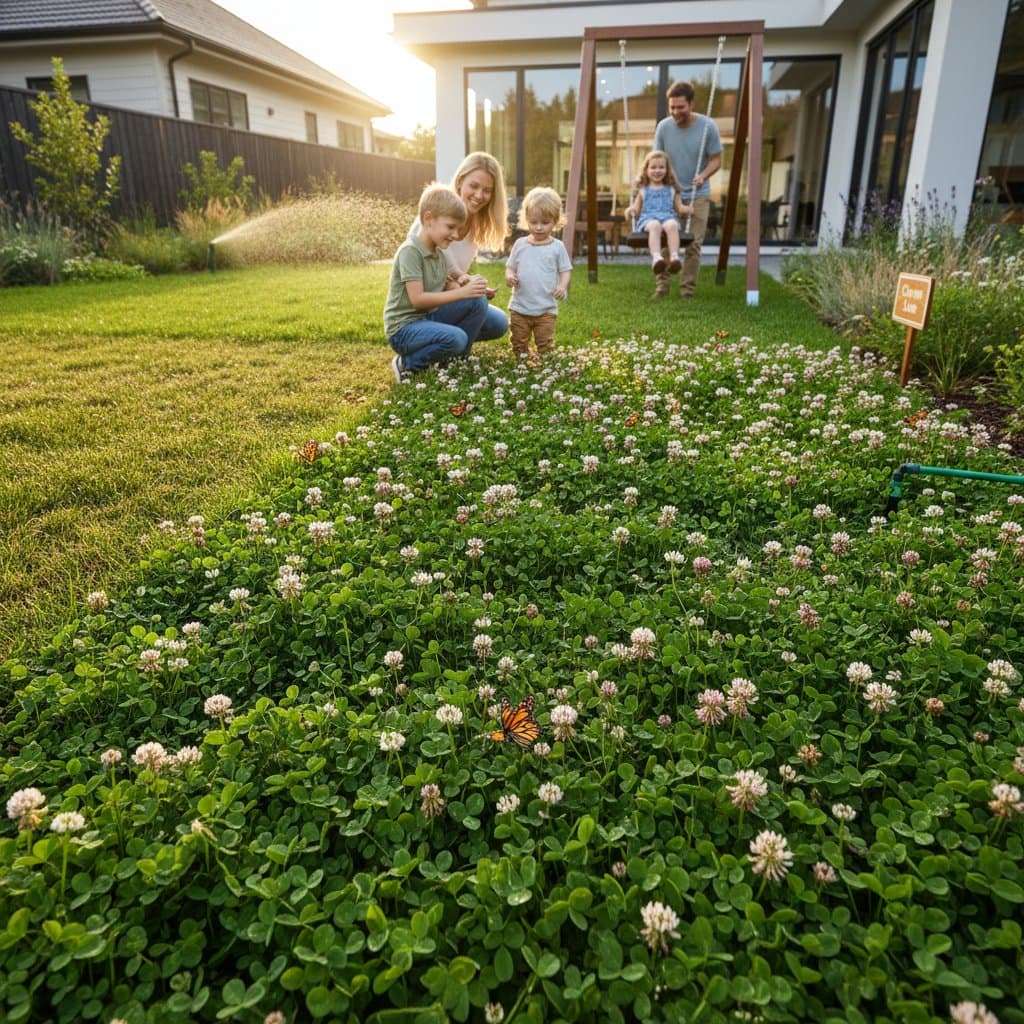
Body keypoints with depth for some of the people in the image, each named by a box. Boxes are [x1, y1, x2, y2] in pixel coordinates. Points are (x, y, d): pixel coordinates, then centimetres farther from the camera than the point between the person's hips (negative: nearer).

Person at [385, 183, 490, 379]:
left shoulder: (439, 253, 9)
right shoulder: (410, 251, -18)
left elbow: (445, 289, 10)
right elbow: (417, 299, -23)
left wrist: (470, 285, -11)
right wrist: (462, 292, -22)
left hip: (429, 317, 8)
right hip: (404, 327, -8)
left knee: (478, 302, -5)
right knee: (455, 338, -32)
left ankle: (457, 359, 7)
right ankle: (408, 364, -8)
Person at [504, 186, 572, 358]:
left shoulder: (557, 247, -1)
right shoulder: (520, 244, 4)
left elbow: (566, 270, 2)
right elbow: (510, 266, 10)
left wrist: (562, 286, -18)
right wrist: (509, 276, -12)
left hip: (546, 309, -2)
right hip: (519, 307, 2)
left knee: (545, 347, 4)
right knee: (519, 344, 11)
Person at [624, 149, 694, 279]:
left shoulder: (671, 190, 27)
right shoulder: (643, 191, 24)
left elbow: (680, 208, 22)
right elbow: (636, 211, 19)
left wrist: (688, 209, -1)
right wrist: (630, 210, -5)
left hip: (668, 216, 1)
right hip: (648, 217, -1)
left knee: (672, 225, -38)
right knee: (655, 226, -41)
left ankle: (674, 257, -55)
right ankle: (656, 257, -59)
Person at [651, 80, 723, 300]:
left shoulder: (708, 126, -8)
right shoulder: (663, 127, -4)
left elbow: (716, 159, -2)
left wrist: (703, 175, -22)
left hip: (698, 195, -1)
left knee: (693, 244, -2)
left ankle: (688, 289, 6)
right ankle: (662, 285, 10)